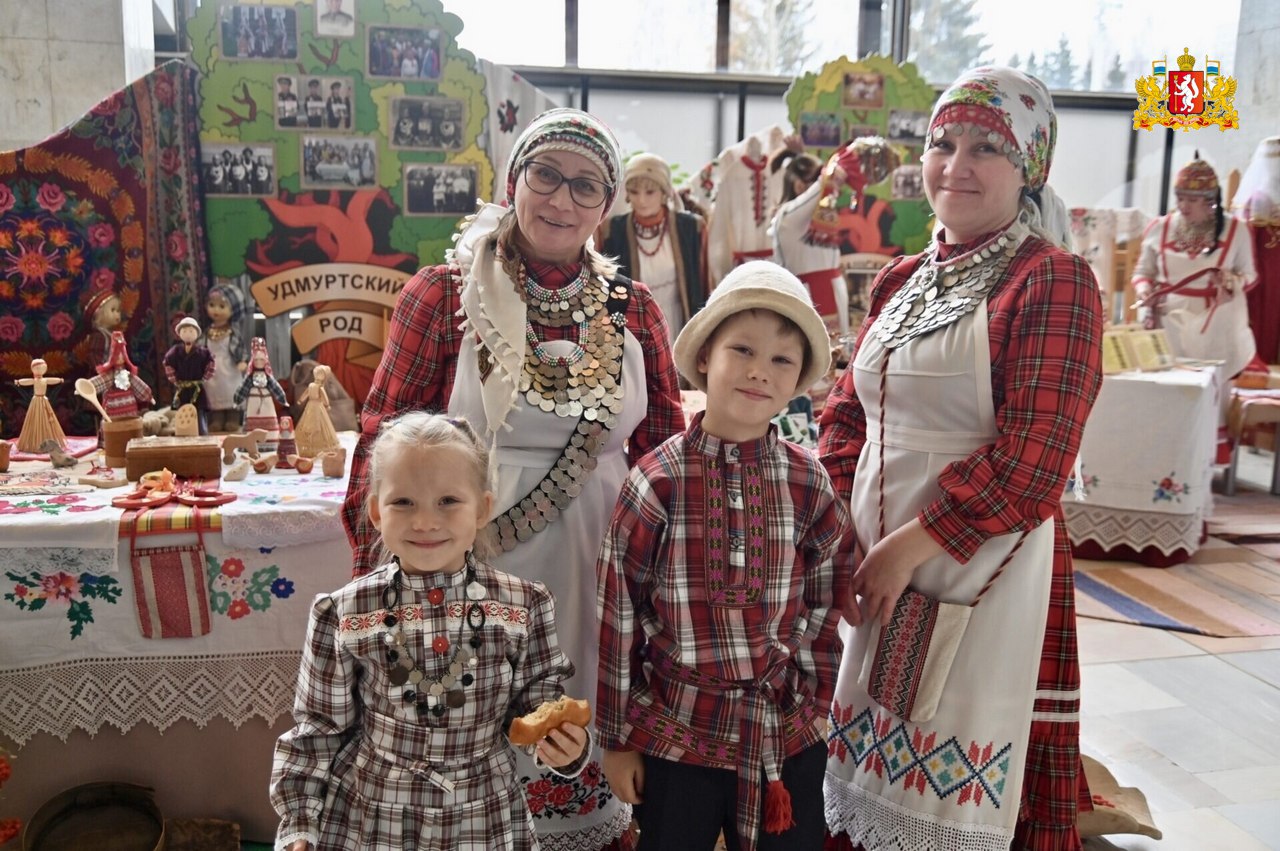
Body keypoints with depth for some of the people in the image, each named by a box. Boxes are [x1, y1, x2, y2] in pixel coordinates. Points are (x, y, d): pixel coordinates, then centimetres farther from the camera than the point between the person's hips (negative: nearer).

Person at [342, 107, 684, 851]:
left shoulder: (634, 309, 4)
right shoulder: (442, 294, -3)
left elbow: (665, 454, 9)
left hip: (599, 575, 3)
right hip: (477, 569, -2)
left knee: (590, 761, 15)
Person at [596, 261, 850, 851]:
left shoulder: (809, 483, -5)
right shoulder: (659, 481, -12)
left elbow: (821, 606, 6)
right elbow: (618, 613, -7)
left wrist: (816, 707, 8)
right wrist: (618, 737, -2)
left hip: (788, 737, 2)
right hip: (676, 734, -2)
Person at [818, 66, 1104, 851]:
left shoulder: (1054, 283, -9)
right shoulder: (904, 280, 12)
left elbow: (1031, 461, -17)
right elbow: (848, 414, 12)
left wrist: (908, 547, -16)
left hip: (987, 575, -6)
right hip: (881, 574, 6)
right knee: (877, 784, 16)